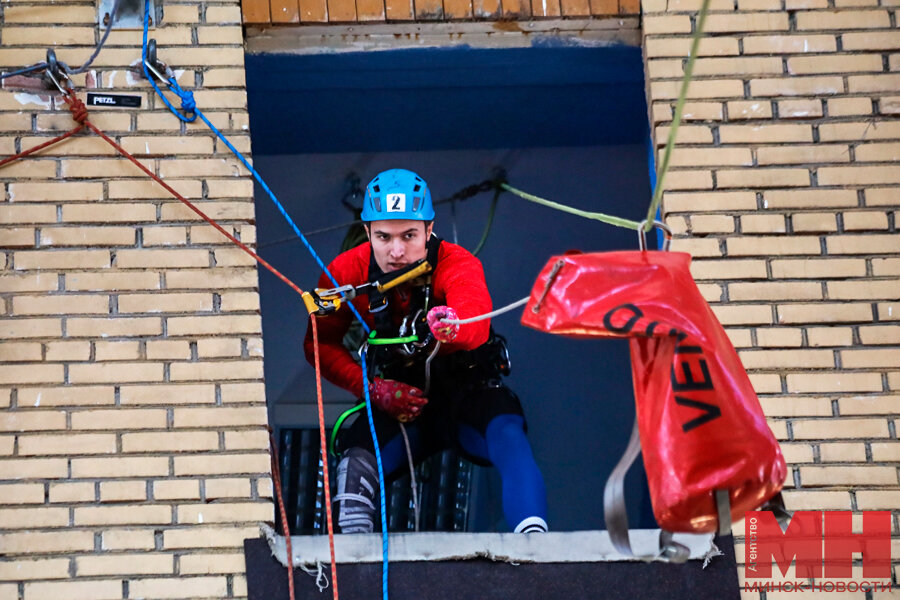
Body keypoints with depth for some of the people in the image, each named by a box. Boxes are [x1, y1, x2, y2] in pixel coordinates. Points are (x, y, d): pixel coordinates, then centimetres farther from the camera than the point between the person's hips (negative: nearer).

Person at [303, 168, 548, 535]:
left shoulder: (458, 265, -24)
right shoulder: (348, 271, -14)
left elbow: (475, 321, -46)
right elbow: (321, 343, -4)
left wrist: (452, 327, -72)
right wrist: (371, 388, -21)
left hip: (468, 391, -2)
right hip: (398, 400, 2)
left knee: (509, 437, -31)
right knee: (356, 463, -24)